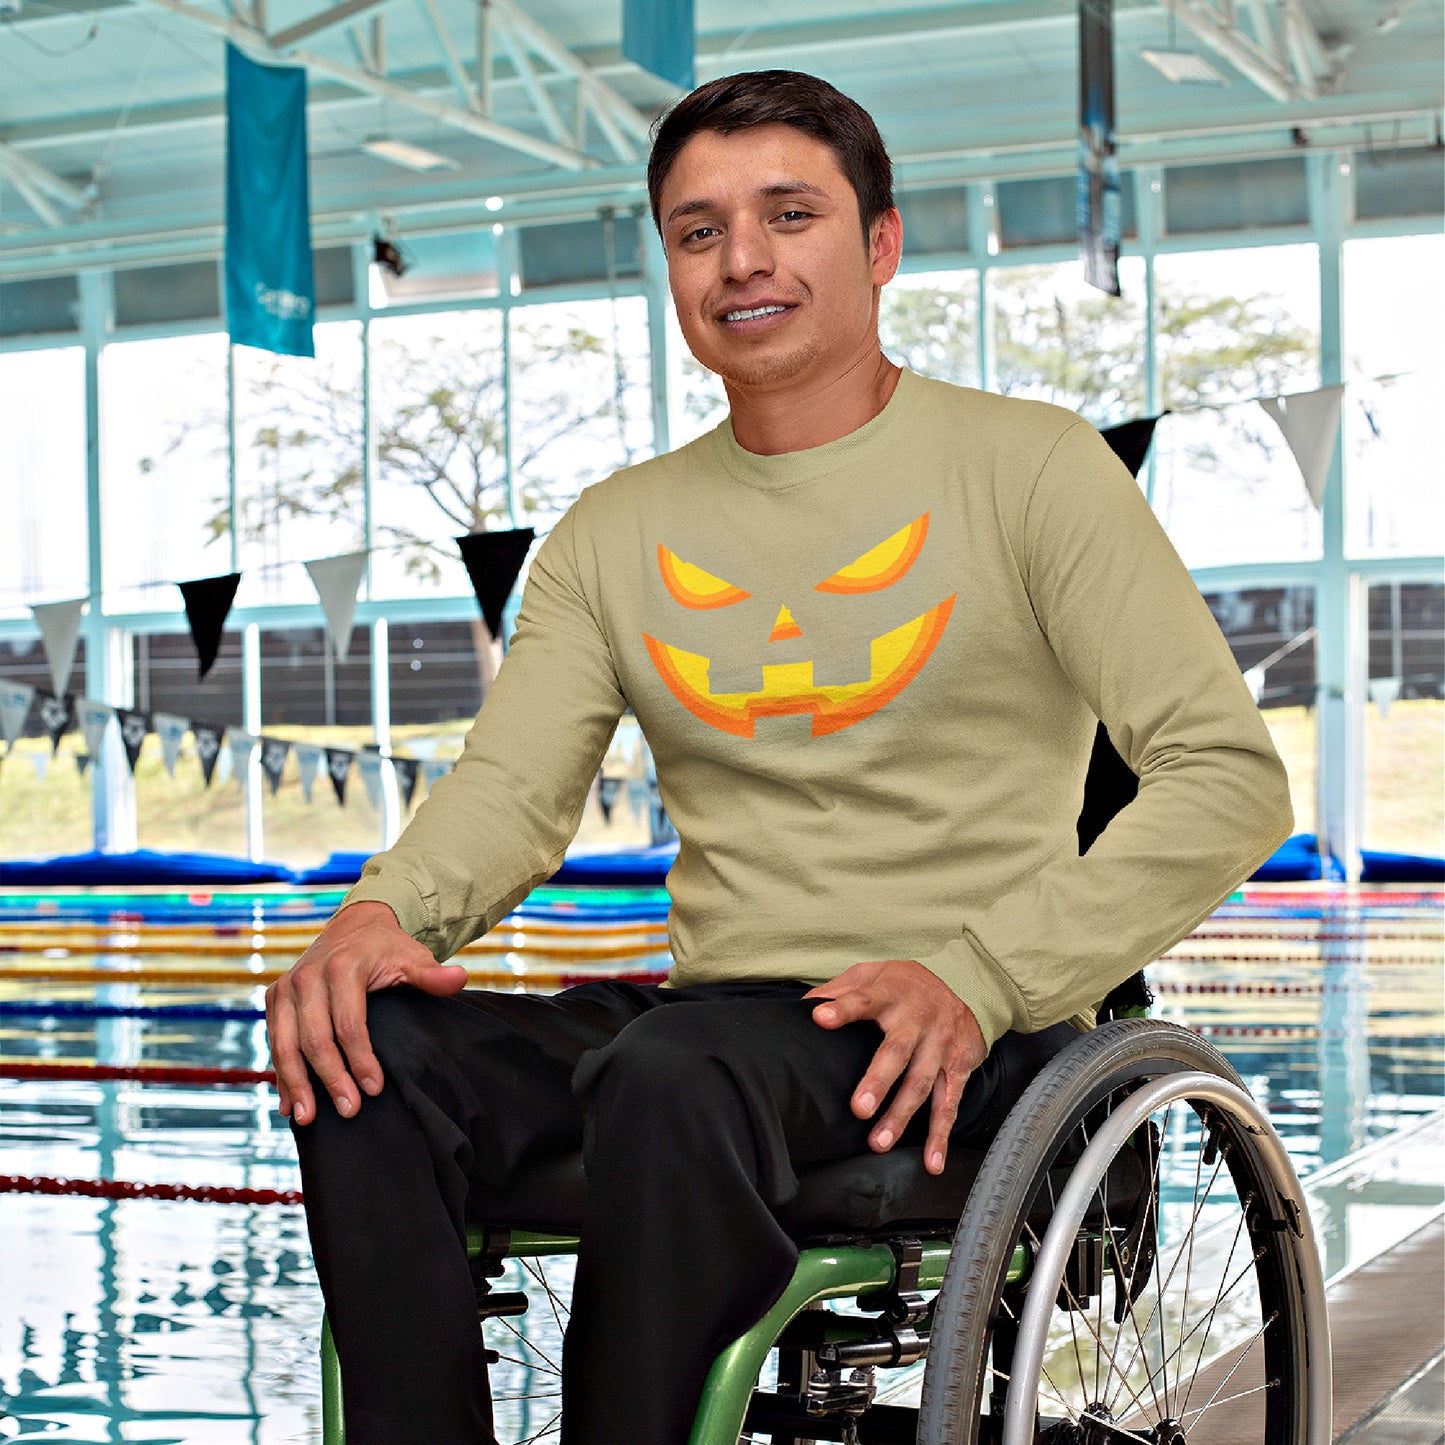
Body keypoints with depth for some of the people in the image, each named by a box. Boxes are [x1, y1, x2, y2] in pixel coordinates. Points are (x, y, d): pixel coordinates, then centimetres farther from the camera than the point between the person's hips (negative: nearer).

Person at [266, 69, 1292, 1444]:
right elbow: (513, 781, 5)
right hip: (710, 1008, 5)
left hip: (960, 1034, -4)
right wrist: (387, 908, -20)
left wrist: (983, 978, -18)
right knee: (367, 1052, -22)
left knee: (673, 1073, -36)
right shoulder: (613, 535, 16)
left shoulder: (1029, 467, 3)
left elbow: (1227, 776, -5)